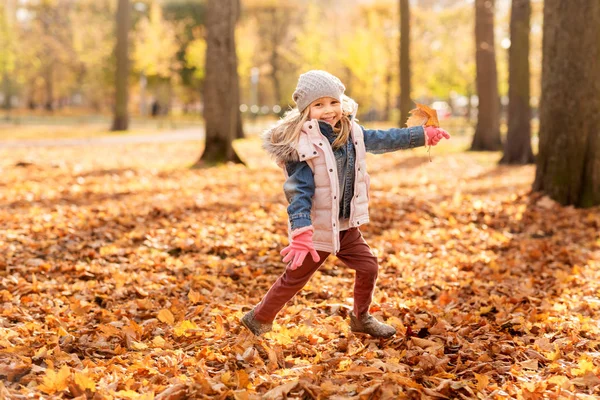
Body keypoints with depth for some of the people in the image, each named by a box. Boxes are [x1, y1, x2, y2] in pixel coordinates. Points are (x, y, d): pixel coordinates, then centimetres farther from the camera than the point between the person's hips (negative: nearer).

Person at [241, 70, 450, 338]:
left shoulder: (351, 133, 1)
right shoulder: (302, 145, -21)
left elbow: (383, 140, 18)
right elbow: (299, 191, -26)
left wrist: (423, 135, 20)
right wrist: (301, 234, -35)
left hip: (345, 225, 7)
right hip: (316, 227, -7)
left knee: (368, 267, 10)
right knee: (294, 279, 4)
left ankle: (361, 318, 34)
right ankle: (259, 319, 25)